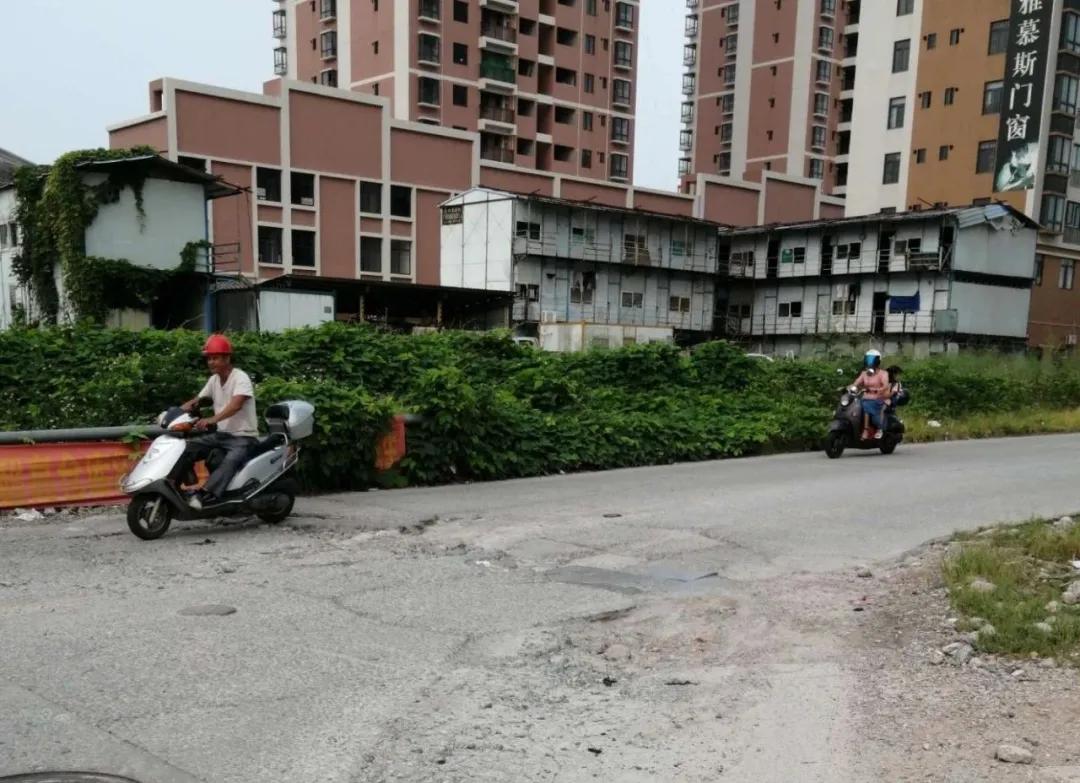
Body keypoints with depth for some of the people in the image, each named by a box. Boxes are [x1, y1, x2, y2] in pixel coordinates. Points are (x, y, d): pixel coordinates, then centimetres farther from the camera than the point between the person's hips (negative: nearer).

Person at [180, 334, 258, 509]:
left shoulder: (240, 378, -15)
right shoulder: (214, 380, 11)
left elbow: (236, 405, -32)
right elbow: (196, 401, 12)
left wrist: (211, 419, -47)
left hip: (243, 436, -8)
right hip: (221, 434, 8)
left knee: (230, 460, -36)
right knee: (187, 447, -9)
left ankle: (205, 495, -49)